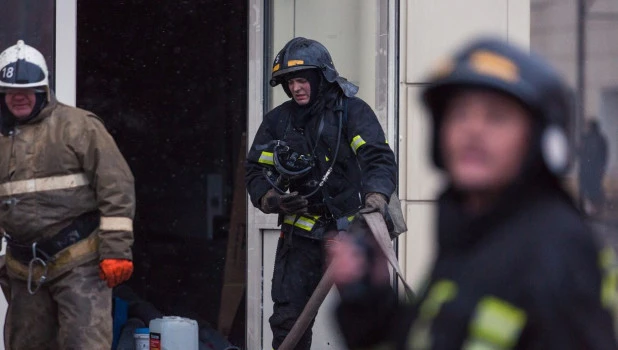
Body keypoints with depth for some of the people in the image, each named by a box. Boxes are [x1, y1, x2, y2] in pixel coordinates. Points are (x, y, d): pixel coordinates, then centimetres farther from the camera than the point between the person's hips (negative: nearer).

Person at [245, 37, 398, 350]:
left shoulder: (353, 112, -5)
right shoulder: (277, 121, 8)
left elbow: (380, 159, -15)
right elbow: (256, 171, 11)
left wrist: (375, 198, -34)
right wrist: (272, 200, -10)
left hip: (350, 229, -3)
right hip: (300, 232, 3)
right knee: (288, 317, 3)